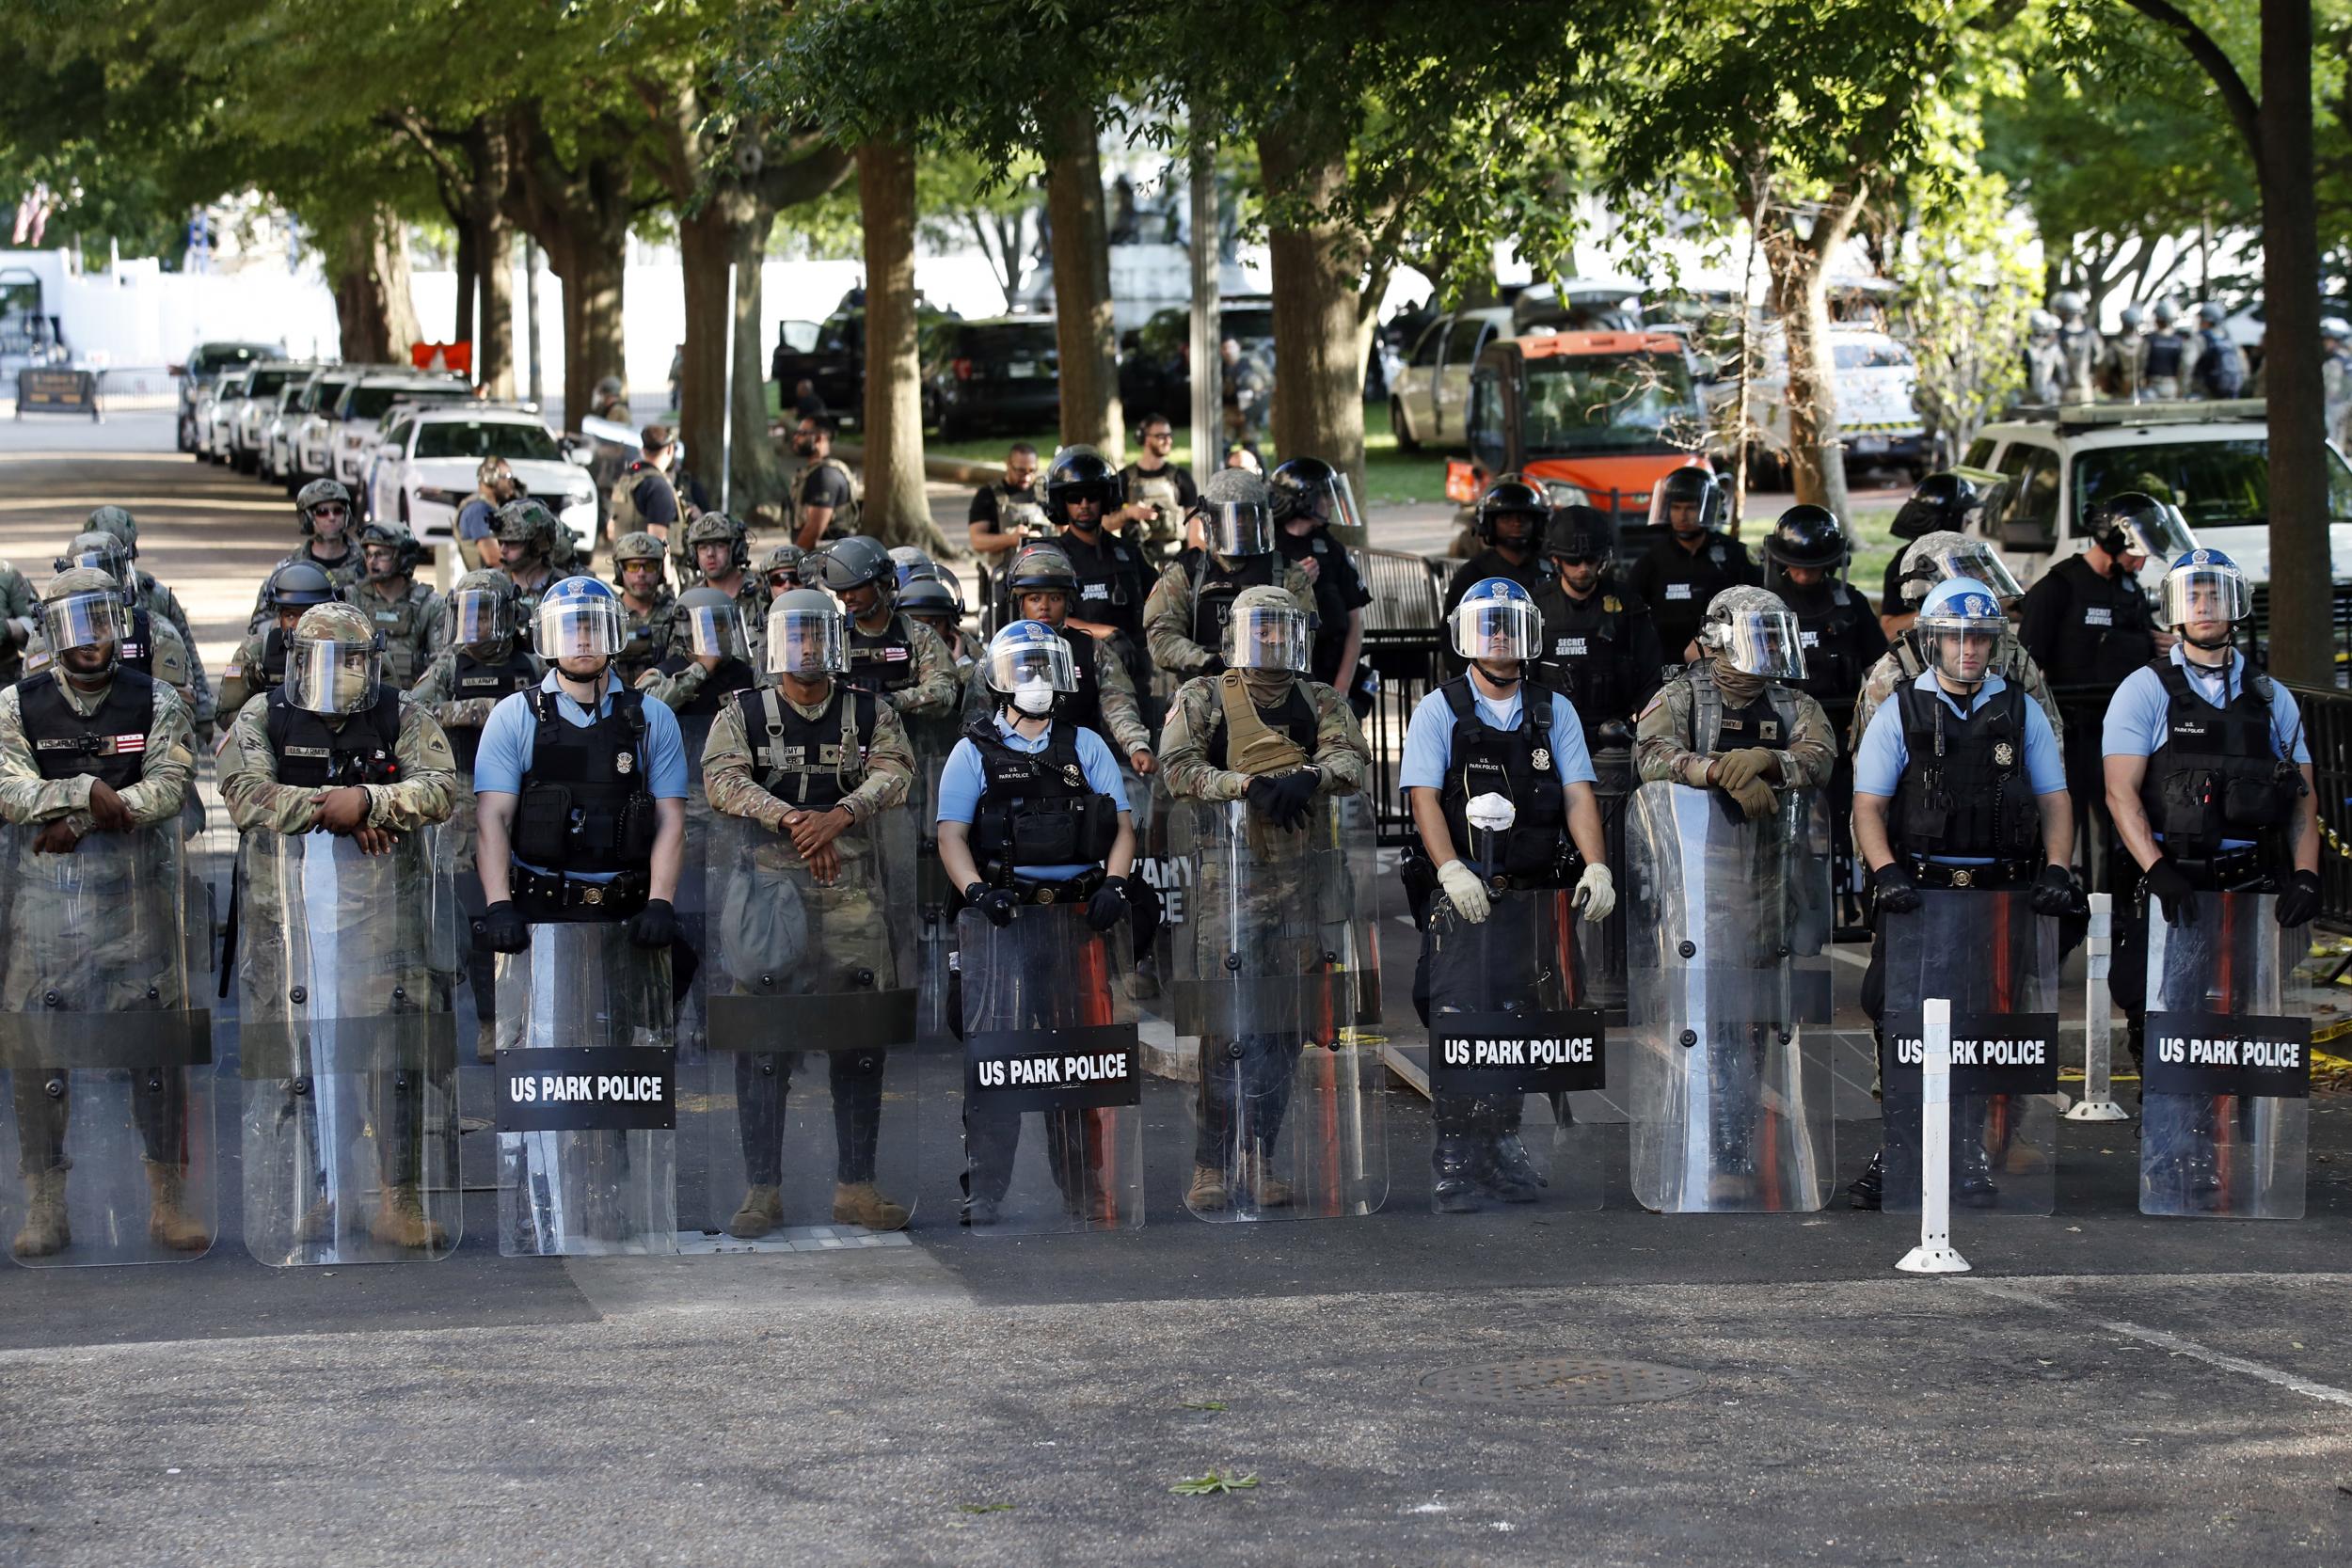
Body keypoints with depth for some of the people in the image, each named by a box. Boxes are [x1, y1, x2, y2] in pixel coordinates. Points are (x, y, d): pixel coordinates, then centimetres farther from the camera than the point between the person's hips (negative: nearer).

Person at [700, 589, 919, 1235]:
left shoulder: (871, 713, 12)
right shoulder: (742, 713, 8)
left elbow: (894, 773, -4)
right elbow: (724, 779, -7)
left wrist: (839, 815, -21)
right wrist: (791, 820, -21)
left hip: (854, 886, 2)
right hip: (768, 884, -2)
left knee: (860, 1040, 2)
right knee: (763, 1039, -4)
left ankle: (855, 1186, 8)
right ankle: (762, 1189, 0)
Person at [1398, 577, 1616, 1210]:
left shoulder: (1555, 713, 11)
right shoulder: (1439, 712, 2)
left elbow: (1577, 794, 4)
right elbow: (1424, 796, -7)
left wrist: (1596, 866, -12)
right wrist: (1451, 869, -23)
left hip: (1533, 895, 4)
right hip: (1461, 894, -3)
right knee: (1460, 1015, -12)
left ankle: (1503, 1144, 17)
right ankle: (1455, 1157, -9)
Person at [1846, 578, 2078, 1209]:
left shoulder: (2021, 712, 12)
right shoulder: (1900, 713, 6)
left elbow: (2053, 800, 12)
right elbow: (1869, 804, 1)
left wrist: (2057, 871, -4)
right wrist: (1887, 871, -15)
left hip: (2003, 891, 1)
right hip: (1920, 889, -1)